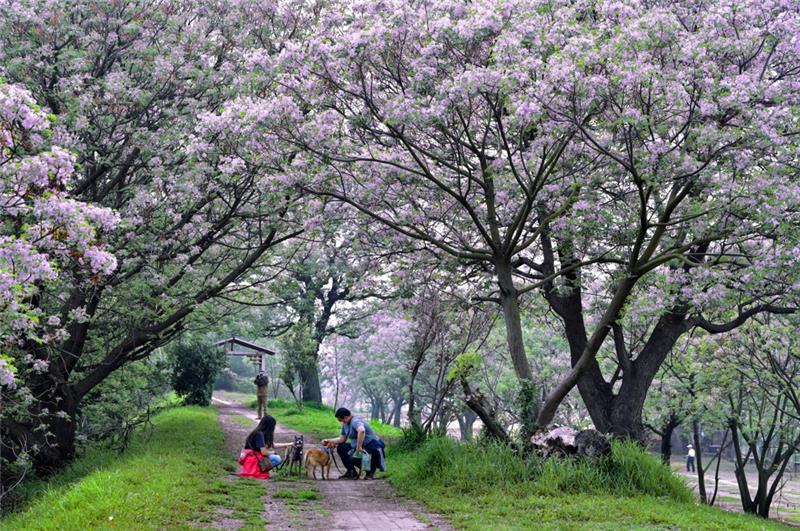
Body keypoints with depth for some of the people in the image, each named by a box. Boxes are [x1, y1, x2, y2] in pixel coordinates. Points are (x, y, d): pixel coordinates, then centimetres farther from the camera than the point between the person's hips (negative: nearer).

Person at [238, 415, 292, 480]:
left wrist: (288, 444, 21)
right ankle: (257, 471, -16)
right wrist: (272, 452, -1)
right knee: (277, 459, -16)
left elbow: (273, 445, 19)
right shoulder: (259, 434, -19)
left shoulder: (261, 433, 10)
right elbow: (264, 452, -21)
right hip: (252, 460, -10)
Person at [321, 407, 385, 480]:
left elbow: (362, 430, -45)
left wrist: (358, 447, -40)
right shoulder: (345, 424, 9)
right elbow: (342, 439, 16)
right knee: (340, 447, 5)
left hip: (372, 447, -10)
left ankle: (370, 472, -4)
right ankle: (351, 472, 10)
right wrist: (329, 441, 7)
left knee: (353, 458, -31)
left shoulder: (355, 421, -23)